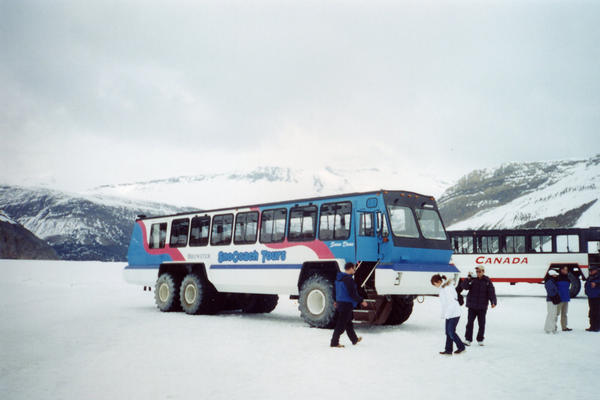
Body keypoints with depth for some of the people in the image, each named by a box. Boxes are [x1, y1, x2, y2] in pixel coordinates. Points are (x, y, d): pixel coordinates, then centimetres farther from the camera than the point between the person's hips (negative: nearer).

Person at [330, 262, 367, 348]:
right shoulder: (348, 279, -20)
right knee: (341, 325, -4)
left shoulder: (339, 278, 10)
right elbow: (352, 294, -21)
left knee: (348, 323, 20)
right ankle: (334, 342, 0)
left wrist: (337, 301, 31)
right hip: (347, 304, -10)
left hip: (340, 302, 10)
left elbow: (338, 291, 21)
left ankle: (354, 339, 34)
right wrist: (361, 301, -11)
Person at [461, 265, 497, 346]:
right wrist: (468, 279, -24)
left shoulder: (487, 281, -1)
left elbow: (491, 292, -6)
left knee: (481, 324, 8)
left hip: (482, 307, 0)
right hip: (472, 306, 0)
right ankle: (468, 339, 4)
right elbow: (465, 287, -11)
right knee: (470, 323, -2)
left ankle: (480, 340, 22)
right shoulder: (472, 280, -1)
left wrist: (493, 302, -18)